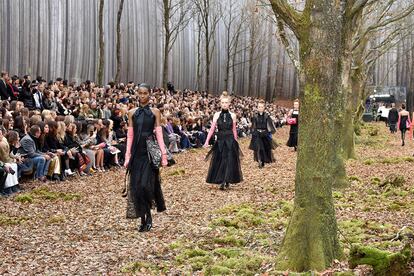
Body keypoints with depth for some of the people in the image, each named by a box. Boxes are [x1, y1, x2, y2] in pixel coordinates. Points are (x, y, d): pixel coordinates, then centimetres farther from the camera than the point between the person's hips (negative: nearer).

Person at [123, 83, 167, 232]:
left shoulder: (155, 112, 3)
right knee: (136, 186, 1)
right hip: (136, 152, 3)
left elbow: (159, 134, 0)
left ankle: (148, 215, 5)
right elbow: (130, 135, 8)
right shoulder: (132, 113, 9)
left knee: (145, 185, -14)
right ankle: (143, 219, 10)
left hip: (150, 152, -3)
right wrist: (128, 155, 3)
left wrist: (163, 154, -5)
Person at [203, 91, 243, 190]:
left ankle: (226, 182, -3)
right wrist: (207, 141, -10)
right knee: (220, 161, 2)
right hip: (220, 140, 0)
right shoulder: (217, 115, 2)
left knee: (229, 161, -6)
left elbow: (234, 130, 11)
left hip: (230, 140, 0)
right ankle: (222, 181, 12)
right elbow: (212, 129, -1)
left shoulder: (232, 115, 3)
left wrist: (236, 142, 15)